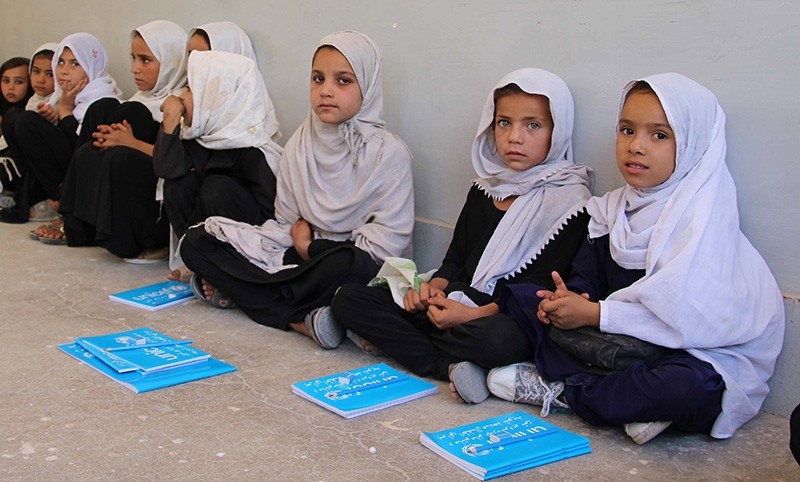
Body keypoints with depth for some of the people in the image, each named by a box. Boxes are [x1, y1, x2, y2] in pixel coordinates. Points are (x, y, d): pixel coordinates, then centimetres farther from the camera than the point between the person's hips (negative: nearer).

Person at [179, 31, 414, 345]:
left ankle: (242, 291, -18)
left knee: (349, 263, -41)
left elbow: (388, 242, -13)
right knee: (196, 242, -8)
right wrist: (300, 240, -11)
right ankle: (300, 319, -19)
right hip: (297, 257, 5)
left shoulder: (389, 153, -10)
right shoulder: (300, 145, 5)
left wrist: (312, 248, -9)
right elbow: (287, 222, 11)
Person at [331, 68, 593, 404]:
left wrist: (474, 314, -23)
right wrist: (433, 288, -5)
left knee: (496, 339, -43)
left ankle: (392, 339, -17)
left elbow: (543, 287, -13)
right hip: (457, 306, 7)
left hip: (510, 319, -7)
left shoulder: (568, 200, -6)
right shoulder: (484, 189, 15)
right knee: (349, 298, -8)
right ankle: (448, 367, -21)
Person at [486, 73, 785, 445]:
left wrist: (593, 314, -21)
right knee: (519, 295, 1)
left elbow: (683, 316, -25)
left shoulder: (701, 217, -16)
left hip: (694, 353, -6)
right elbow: (587, 278, 7)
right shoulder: (616, 209, 7)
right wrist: (570, 298, -17)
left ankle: (559, 390, -16)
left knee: (688, 386, -42)